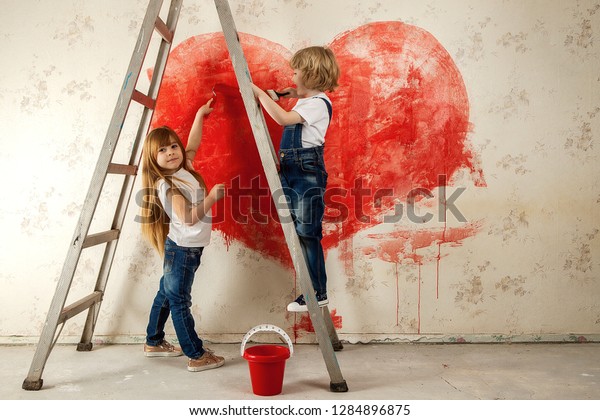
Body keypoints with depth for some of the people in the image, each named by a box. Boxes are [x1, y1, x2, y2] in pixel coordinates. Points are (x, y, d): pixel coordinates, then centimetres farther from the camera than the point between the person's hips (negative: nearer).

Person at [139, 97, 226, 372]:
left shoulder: (183, 169, 6)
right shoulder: (167, 185, -20)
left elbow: (193, 145, 23)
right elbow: (188, 217, -29)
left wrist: (200, 115, 27)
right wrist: (212, 197, -24)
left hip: (186, 248, 10)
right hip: (182, 249, -10)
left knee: (167, 293, 19)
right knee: (179, 301, -1)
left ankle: (153, 343, 34)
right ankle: (197, 356, 4)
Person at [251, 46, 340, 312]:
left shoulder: (318, 103, -11)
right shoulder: (305, 101, 18)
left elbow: (282, 118, -24)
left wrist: (259, 93, -15)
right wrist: (293, 96, 18)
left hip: (308, 170, -10)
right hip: (291, 170, 10)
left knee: (307, 233, -6)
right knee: (298, 233, 10)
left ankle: (318, 294, 3)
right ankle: (310, 290, 19)